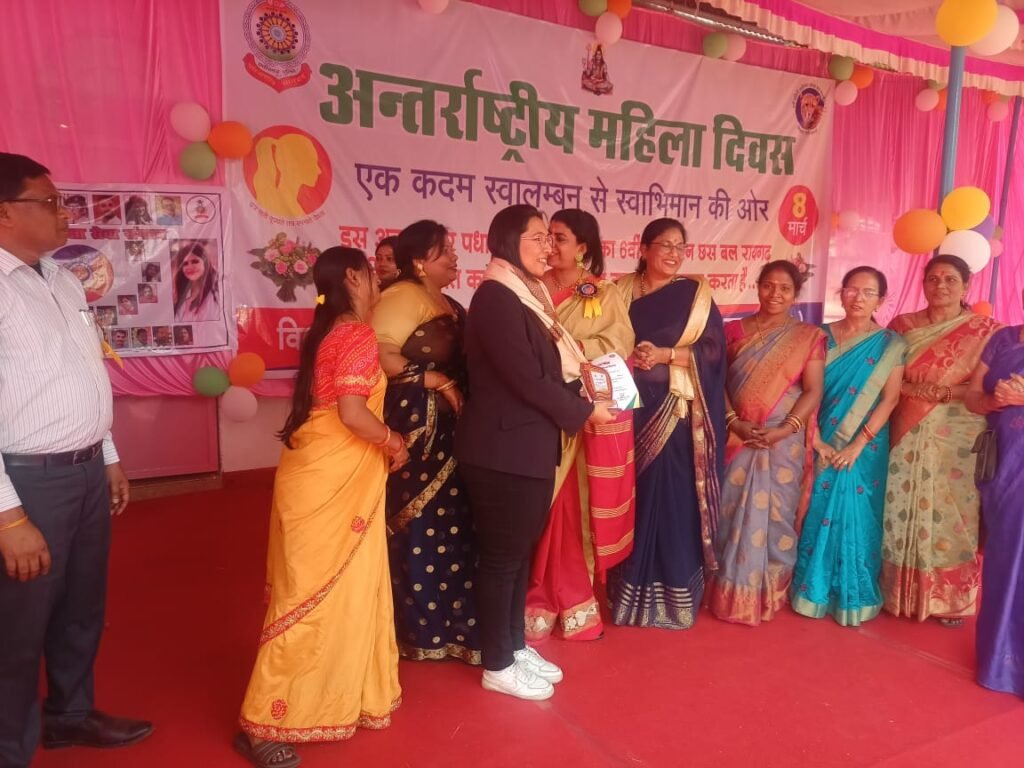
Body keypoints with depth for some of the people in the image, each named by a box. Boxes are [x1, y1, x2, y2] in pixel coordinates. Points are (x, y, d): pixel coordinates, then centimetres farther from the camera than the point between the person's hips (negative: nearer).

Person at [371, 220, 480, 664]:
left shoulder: (451, 306, 18)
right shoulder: (401, 298, -9)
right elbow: (382, 357, -21)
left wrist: (458, 390, 4)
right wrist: (439, 382, -18)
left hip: (449, 430, 8)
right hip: (414, 429, -8)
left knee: (451, 526, 11)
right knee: (422, 529, -1)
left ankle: (450, 620, 24)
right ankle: (421, 629, 13)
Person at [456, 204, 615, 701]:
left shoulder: (527, 295, 13)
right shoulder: (496, 296, -17)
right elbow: (527, 379, -21)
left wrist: (582, 375, -1)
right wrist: (584, 411, -11)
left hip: (530, 445, 9)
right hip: (504, 449, -9)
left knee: (521, 550, 18)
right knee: (502, 555, 4)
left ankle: (515, 645, 33)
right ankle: (497, 665, 20)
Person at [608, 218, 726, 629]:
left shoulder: (696, 294, 6)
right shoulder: (622, 291, 10)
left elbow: (713, 349, -2)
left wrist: (665, 355, -14)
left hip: (678, 412, -1)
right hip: (632, 409, 1)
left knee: (675, 498, -1)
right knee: (633, 495, 3)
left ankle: (676, 593, 12)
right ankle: (628, 591, 16)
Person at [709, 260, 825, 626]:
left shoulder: (808, 337, 2)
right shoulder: (734, 331, 5)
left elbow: (813, 392, -4)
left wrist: (784, 430, -16)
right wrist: (733, 421, -13)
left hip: (783, 442, -1)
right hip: (738, 439, 1)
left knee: (775, 515, 6)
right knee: (733, 514, 5)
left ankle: (771, 594, 22)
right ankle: (732, 594, 19)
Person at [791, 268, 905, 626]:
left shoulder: (890, 344, 0)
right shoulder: (822, 337, 4)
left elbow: (890, 399, -6)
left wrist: (857, 445, -14)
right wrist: (815, 439, -11)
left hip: (864, 447, -1)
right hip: (822, 445, 1)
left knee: (856, 519, 2)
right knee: (818, 515, 6)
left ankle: (853, 596, 18)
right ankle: (815, 591, 20)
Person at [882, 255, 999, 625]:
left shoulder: (985, 330, 2)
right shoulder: (902, 325, 8)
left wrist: (942, 391, -17)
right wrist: (909, 387, -12)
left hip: (957, 441, -2)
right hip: (908, 437, 2)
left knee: (950, 514, 0)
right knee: (902, 512, 4)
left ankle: (950, 598, 16)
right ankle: (900, 592, 19)